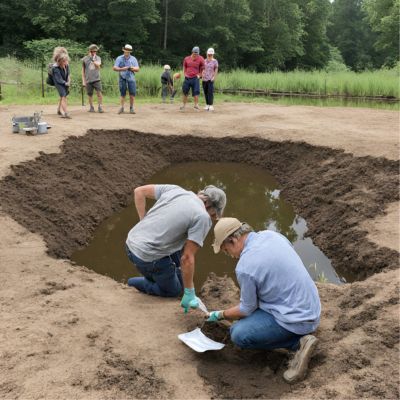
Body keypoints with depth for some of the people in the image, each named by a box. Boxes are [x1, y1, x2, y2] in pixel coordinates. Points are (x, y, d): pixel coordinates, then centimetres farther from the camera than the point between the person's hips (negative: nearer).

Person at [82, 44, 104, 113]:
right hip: (88, 80, 1)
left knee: (99, 93, -12)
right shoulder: (85, 59, 8)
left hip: (96, 79, -1)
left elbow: (98, 64, -14)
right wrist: (83, 81, 7)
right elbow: (83, 70, 11)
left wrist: (93, 58, -12)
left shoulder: (98, 58, 8)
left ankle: (100, 107, -3)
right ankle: (91, 107, 19)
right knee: (90, 94, 6)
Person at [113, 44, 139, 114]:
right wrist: (122, 69, -17)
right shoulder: (119, 58, 7)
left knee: (132, 94, -5)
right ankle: (122, 108, 7)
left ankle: (131, 108, 3)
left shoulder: (133, 59, 10)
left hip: (131, 78, 1)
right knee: (122, 94, 2)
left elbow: (137, 69, 5)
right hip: (122, 78, 0)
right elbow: (114, 68, -1)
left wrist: (132, 68, -15)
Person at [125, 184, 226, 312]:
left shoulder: (175, 189, 2)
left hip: (131, 243, 7)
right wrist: (189, 294, -6)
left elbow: (139, 191, 7)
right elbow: (187, 258, -16)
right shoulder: (203, 217, -14)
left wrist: (144, 223, 11)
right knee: (173, 291, 21)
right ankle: (137, 283, 12)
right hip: (148, 258, -7)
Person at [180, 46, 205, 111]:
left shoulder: (200, 59, -4)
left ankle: (196, 105, 1)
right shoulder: (186, 59, 2)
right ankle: (184, 105, 21)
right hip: (187, 78, 3)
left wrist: (199, 75, -2)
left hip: (195, 78, -2)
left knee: (196, 92, -6)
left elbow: (202, 68, 6)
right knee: (185, 92, 9)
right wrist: (185, 74, 6)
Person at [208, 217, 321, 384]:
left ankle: (297, 342, -5)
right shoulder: (271, 234, 1)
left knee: (238, 334, -8)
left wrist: (220, 315, 10)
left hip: (296, 318, -9)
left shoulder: (244, 267, -21)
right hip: (312, 307, 9)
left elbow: (247, 309, -6)